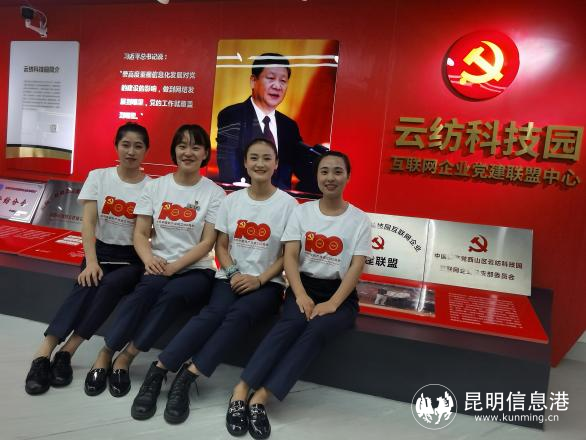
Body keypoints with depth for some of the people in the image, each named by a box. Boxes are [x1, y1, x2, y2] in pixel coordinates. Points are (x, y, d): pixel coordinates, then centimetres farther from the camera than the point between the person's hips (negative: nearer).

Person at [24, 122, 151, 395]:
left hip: (133, 258, -1)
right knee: (87, 285, -29)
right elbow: (88, 223, -5)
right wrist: (91, 261, -18)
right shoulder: (98, 177, 2)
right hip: (101, 252, 1)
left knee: (111, 285, -31)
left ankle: (66, 352, -23)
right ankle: (43, 354, -29)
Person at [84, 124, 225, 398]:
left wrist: (174, 266, -17)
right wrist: (149, 258, -16)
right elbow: (140, 234, 4)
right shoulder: (155, 186, 8)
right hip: (159, 266, 2)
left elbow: (207, 243, -6)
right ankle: (105, 355, -18)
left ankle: (125, 358, -20)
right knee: (148, 288, -31)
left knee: (173, 293, -33)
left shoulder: (214, 193, 0)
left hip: (195, 270, -1)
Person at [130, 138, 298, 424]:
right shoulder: (231, 200, 8)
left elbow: (288, 254, -1)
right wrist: (233, 274, -10)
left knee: (240, 314, -32)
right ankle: (158, 372, -27)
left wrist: (259, 280, -13)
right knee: (214, 312, -29)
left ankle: (187, 377, -30)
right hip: (231, 277, 2)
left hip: (267, 283, -1)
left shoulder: (287, 204, -1)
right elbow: (220, 246, 8)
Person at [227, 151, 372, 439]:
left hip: (340, 293, 0)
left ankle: (261, 397, -34)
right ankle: (241, 390, -33)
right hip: (304, 285, 1)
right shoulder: (302, 211, 6)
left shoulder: (359, 219, 3)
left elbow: (357, 267, -6)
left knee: (317, 329, -31)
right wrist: (301, 295, -19)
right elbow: (290, 257, -3)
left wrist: (333, 303, -20)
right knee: (291, 322, -31)